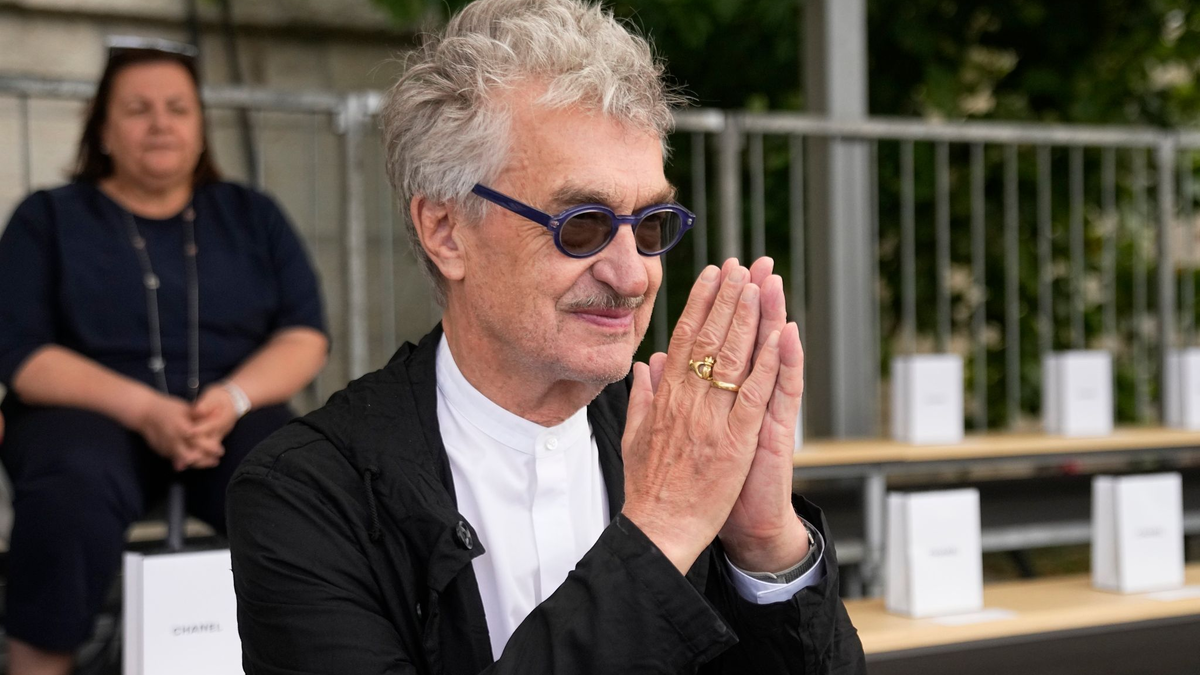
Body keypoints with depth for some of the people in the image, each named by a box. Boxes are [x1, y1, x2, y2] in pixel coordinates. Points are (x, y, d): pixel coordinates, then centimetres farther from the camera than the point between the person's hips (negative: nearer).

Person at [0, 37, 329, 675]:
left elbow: (305, 336, 8)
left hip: (234, 411, 2)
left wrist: (233, 398, -15)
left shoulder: (252, 215, 16)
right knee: (72, 490, -37)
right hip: (90, 410, -1)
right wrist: (144, 409, -17)